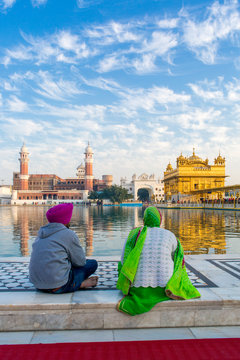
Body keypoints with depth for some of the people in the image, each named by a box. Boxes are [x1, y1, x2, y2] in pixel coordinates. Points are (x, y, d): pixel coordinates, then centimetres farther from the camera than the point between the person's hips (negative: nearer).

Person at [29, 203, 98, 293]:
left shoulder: (41, 234, 15)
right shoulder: (69, 234, -7)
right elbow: (80, 262, -1)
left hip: (38, 284, 8)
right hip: (58, 287, -8)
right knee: (93, 263, 7)